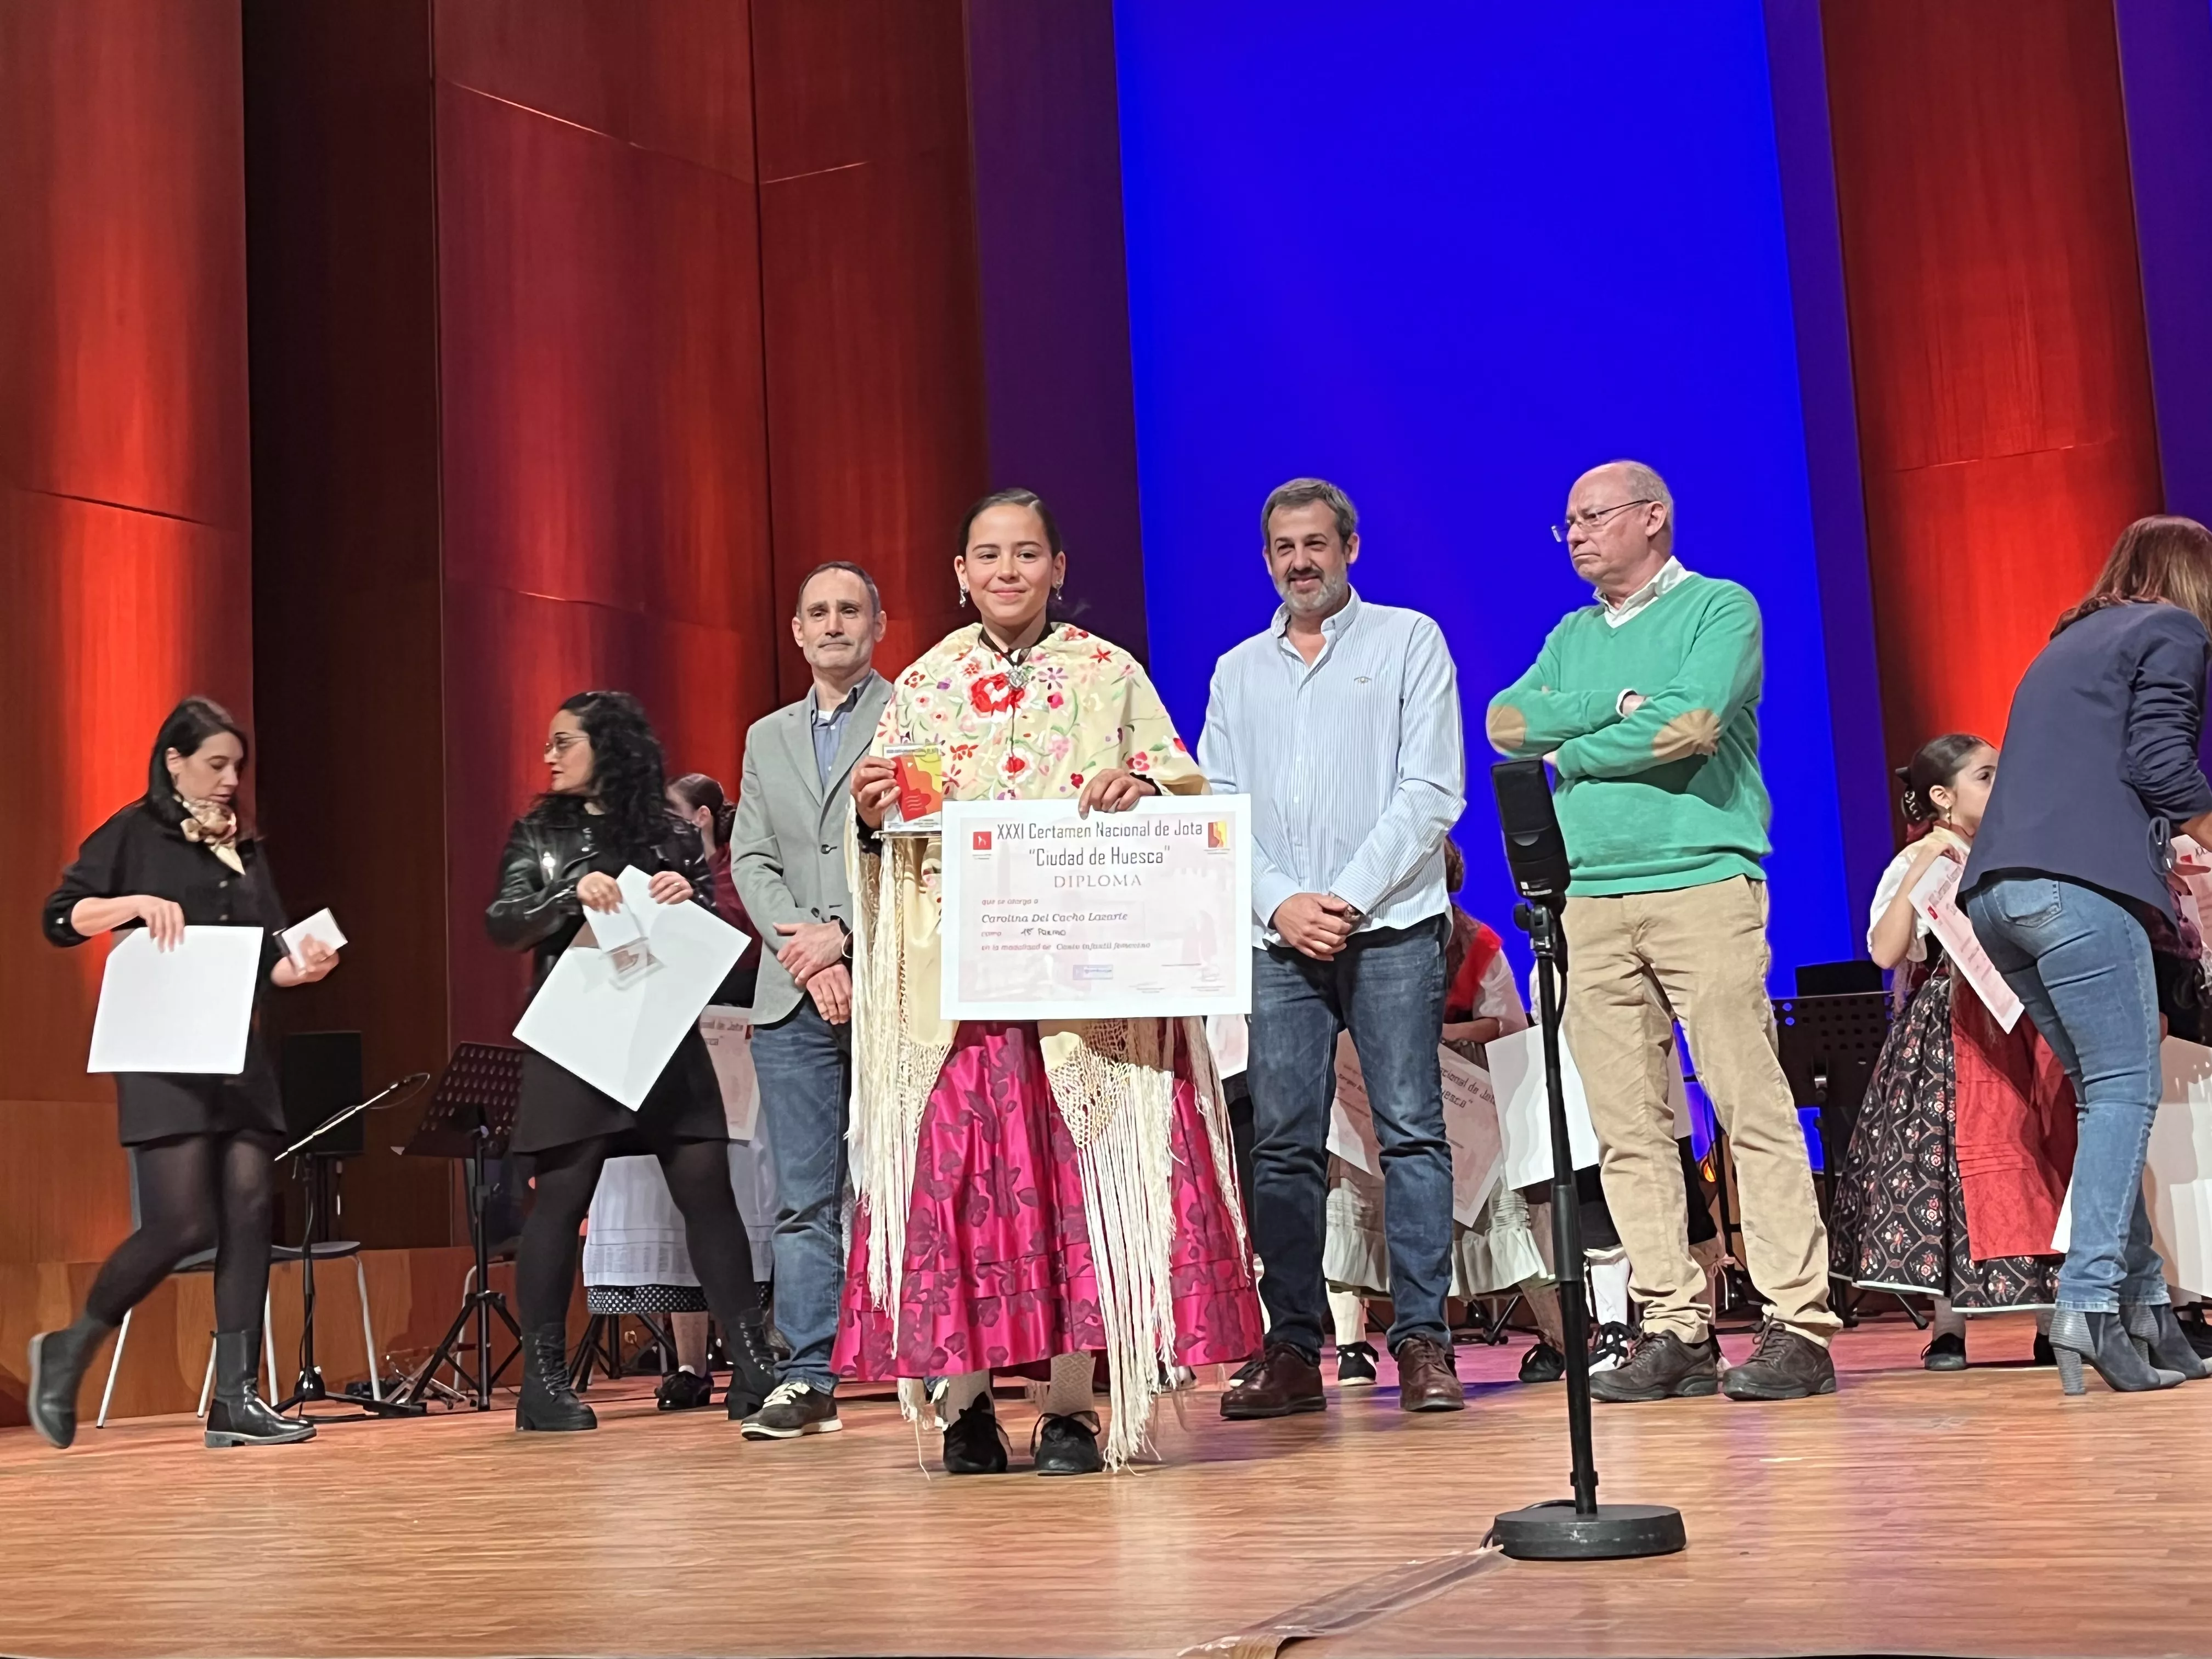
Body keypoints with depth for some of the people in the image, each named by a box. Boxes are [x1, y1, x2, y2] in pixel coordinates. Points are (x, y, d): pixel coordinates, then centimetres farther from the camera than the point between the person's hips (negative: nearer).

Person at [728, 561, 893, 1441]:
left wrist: (847, 935, -13)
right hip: (795, 1000, 4)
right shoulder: (767, 738, 20)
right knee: (804, 1197, 2)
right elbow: (751, 863, 12)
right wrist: (809, 958, -4)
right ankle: (809, 1378, 4)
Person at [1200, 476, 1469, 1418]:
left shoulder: (1408, 641, 7)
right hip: (1278, 940, 3)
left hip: (1392, 928, -3)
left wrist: (1349, 898, -10)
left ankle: (1422, 1341, -2)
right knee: (1283, 1145, -1)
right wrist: (1282, 904, -5)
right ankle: (1292, 1352, 3)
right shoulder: (1237, 671, 17)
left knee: (1410, 1130, -6)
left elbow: (1430, 793, -2)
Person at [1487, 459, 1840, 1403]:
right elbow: (1506, 724, 5)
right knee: (1627, 1129, 2)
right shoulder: (1573, 636, 21)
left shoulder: (1719, 608, 4)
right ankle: (1676, 1330, 6)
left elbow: (1691, 723, -13)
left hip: (1703, 884, -6)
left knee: (1753, 1107, -8)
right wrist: (1616, 705, -7)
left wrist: (1572, 751, -2)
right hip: (1592, 899, 6)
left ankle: (1798, 1325, -6)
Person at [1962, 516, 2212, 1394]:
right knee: (2126, 1091, -7)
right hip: (2077, 884, -8)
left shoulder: (2068, 643, 30)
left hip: (1997, 887, 8)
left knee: (2107, 1091, 11)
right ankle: (2089, 1302, -17)